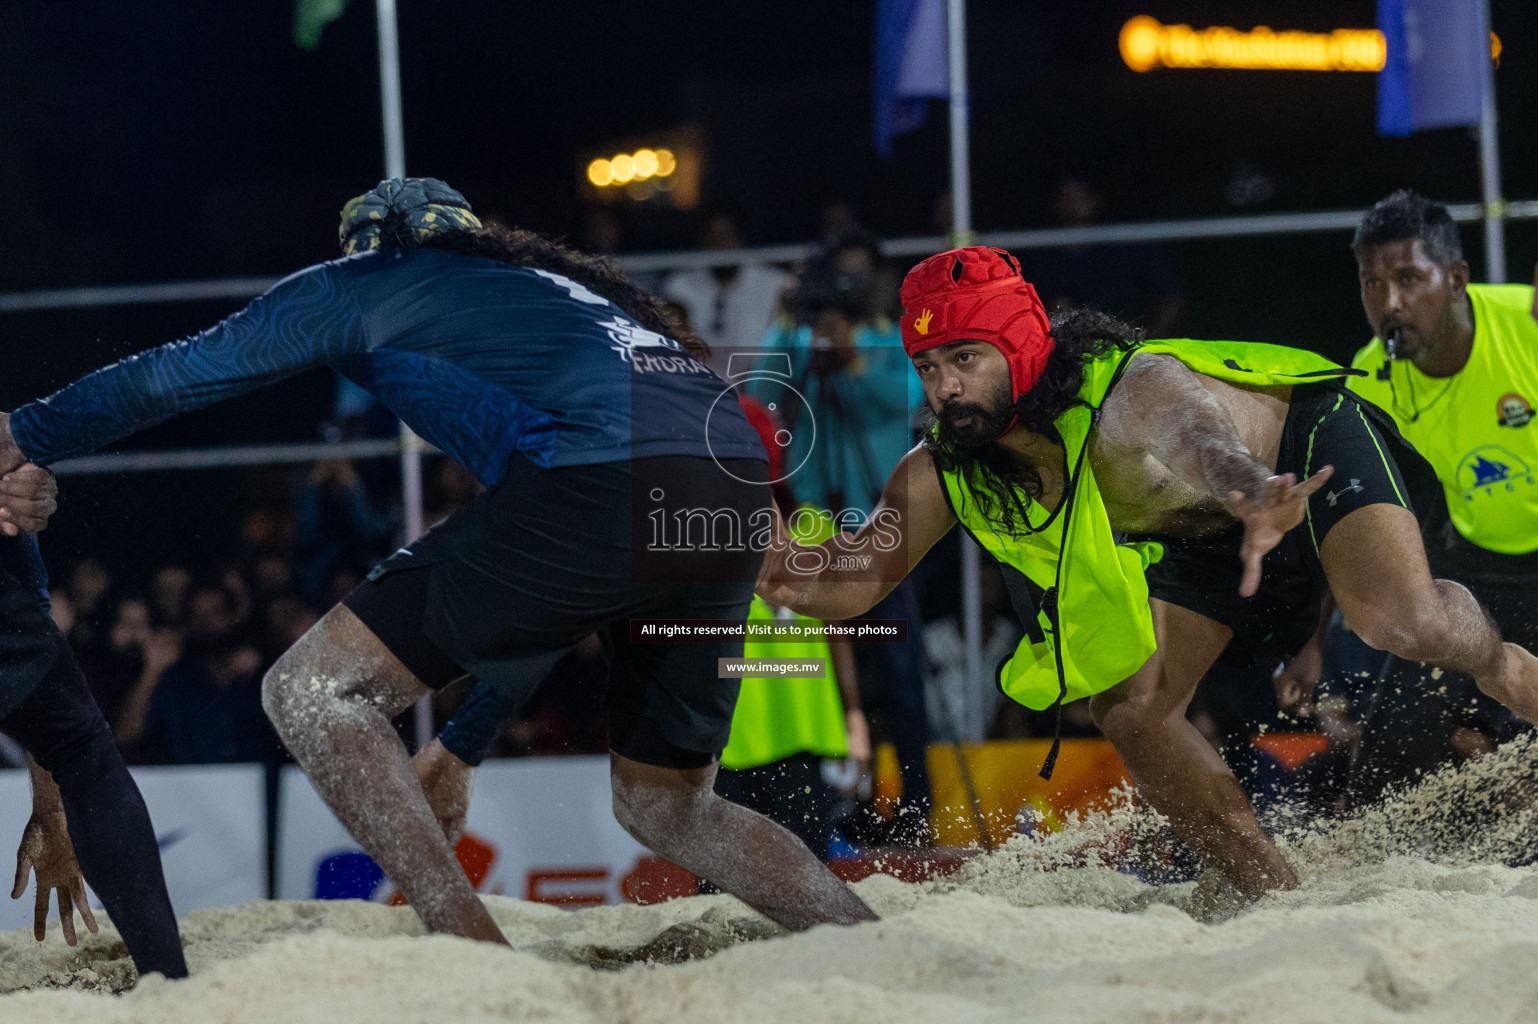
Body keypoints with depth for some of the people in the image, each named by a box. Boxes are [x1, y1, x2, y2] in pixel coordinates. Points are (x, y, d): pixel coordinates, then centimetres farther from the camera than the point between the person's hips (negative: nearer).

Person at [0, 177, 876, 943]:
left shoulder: (365, 282, 22)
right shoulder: (553, 282, 40)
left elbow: (171, 377, 28)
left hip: (603, 482, -7)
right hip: (741, 485, 7)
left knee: (312, 690, 2)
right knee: (671, 809, 25)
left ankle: (478, 957, -12)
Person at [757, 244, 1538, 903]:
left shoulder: (1134, 391, -41)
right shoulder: (943, 475, -20)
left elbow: (1203, 442, -63)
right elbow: (858, 577, -19)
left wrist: (1254, 504, -88)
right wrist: (799, 578, -45)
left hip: (1308, 446, -6)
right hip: (1203, 536, 6)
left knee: (1401, 621, -29)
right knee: (1129, 709, -9)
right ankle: (1265, 886, 7)